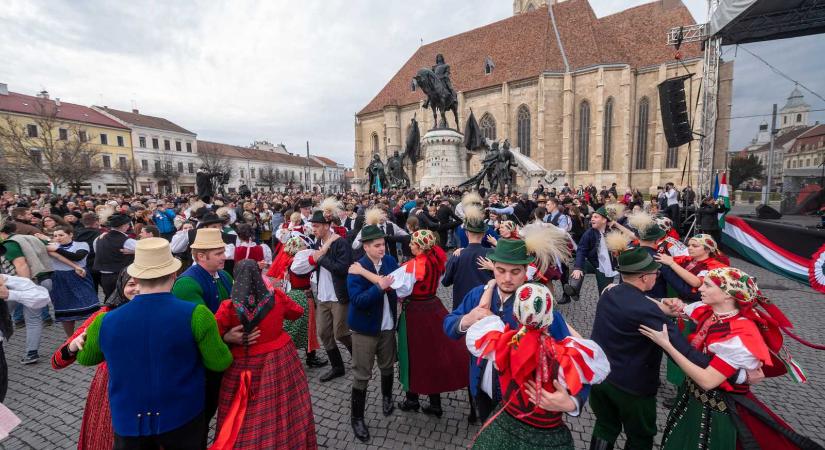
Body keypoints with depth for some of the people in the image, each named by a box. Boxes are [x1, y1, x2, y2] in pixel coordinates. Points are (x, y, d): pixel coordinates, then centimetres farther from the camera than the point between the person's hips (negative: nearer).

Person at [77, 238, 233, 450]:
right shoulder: (195, 315, -24)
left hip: (128, 422, 2)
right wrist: (223, 340, 4)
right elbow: (220, 363, -14)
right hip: (183, 419, -2)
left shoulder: (105, 322, -14)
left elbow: (84, 358, 9)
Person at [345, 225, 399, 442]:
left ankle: (387, 397, 50)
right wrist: (380, 286, -38)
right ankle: (357, 418, 24)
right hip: (365, 327, -4)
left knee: (387, 366, 22)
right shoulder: (356, 269, -18)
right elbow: (357, 300, -27)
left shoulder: (390, 260, -2)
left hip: (388, 325, 5)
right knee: (362, 375, 5)